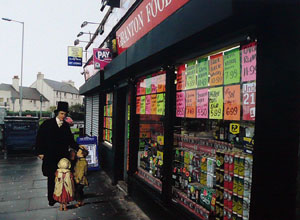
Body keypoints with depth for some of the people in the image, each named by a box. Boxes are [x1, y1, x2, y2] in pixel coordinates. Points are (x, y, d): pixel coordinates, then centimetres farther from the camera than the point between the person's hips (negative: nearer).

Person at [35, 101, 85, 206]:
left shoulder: (66, 125, 5)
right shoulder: (47, 124, -4)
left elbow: (70, 140, 9)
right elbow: (40, 138, -2)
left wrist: (77, 147, -6)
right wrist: (40, 152, -5)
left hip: (63, 156, 2)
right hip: (50, 156, -2)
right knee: (52, 177, 8)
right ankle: (51, 198, 22)